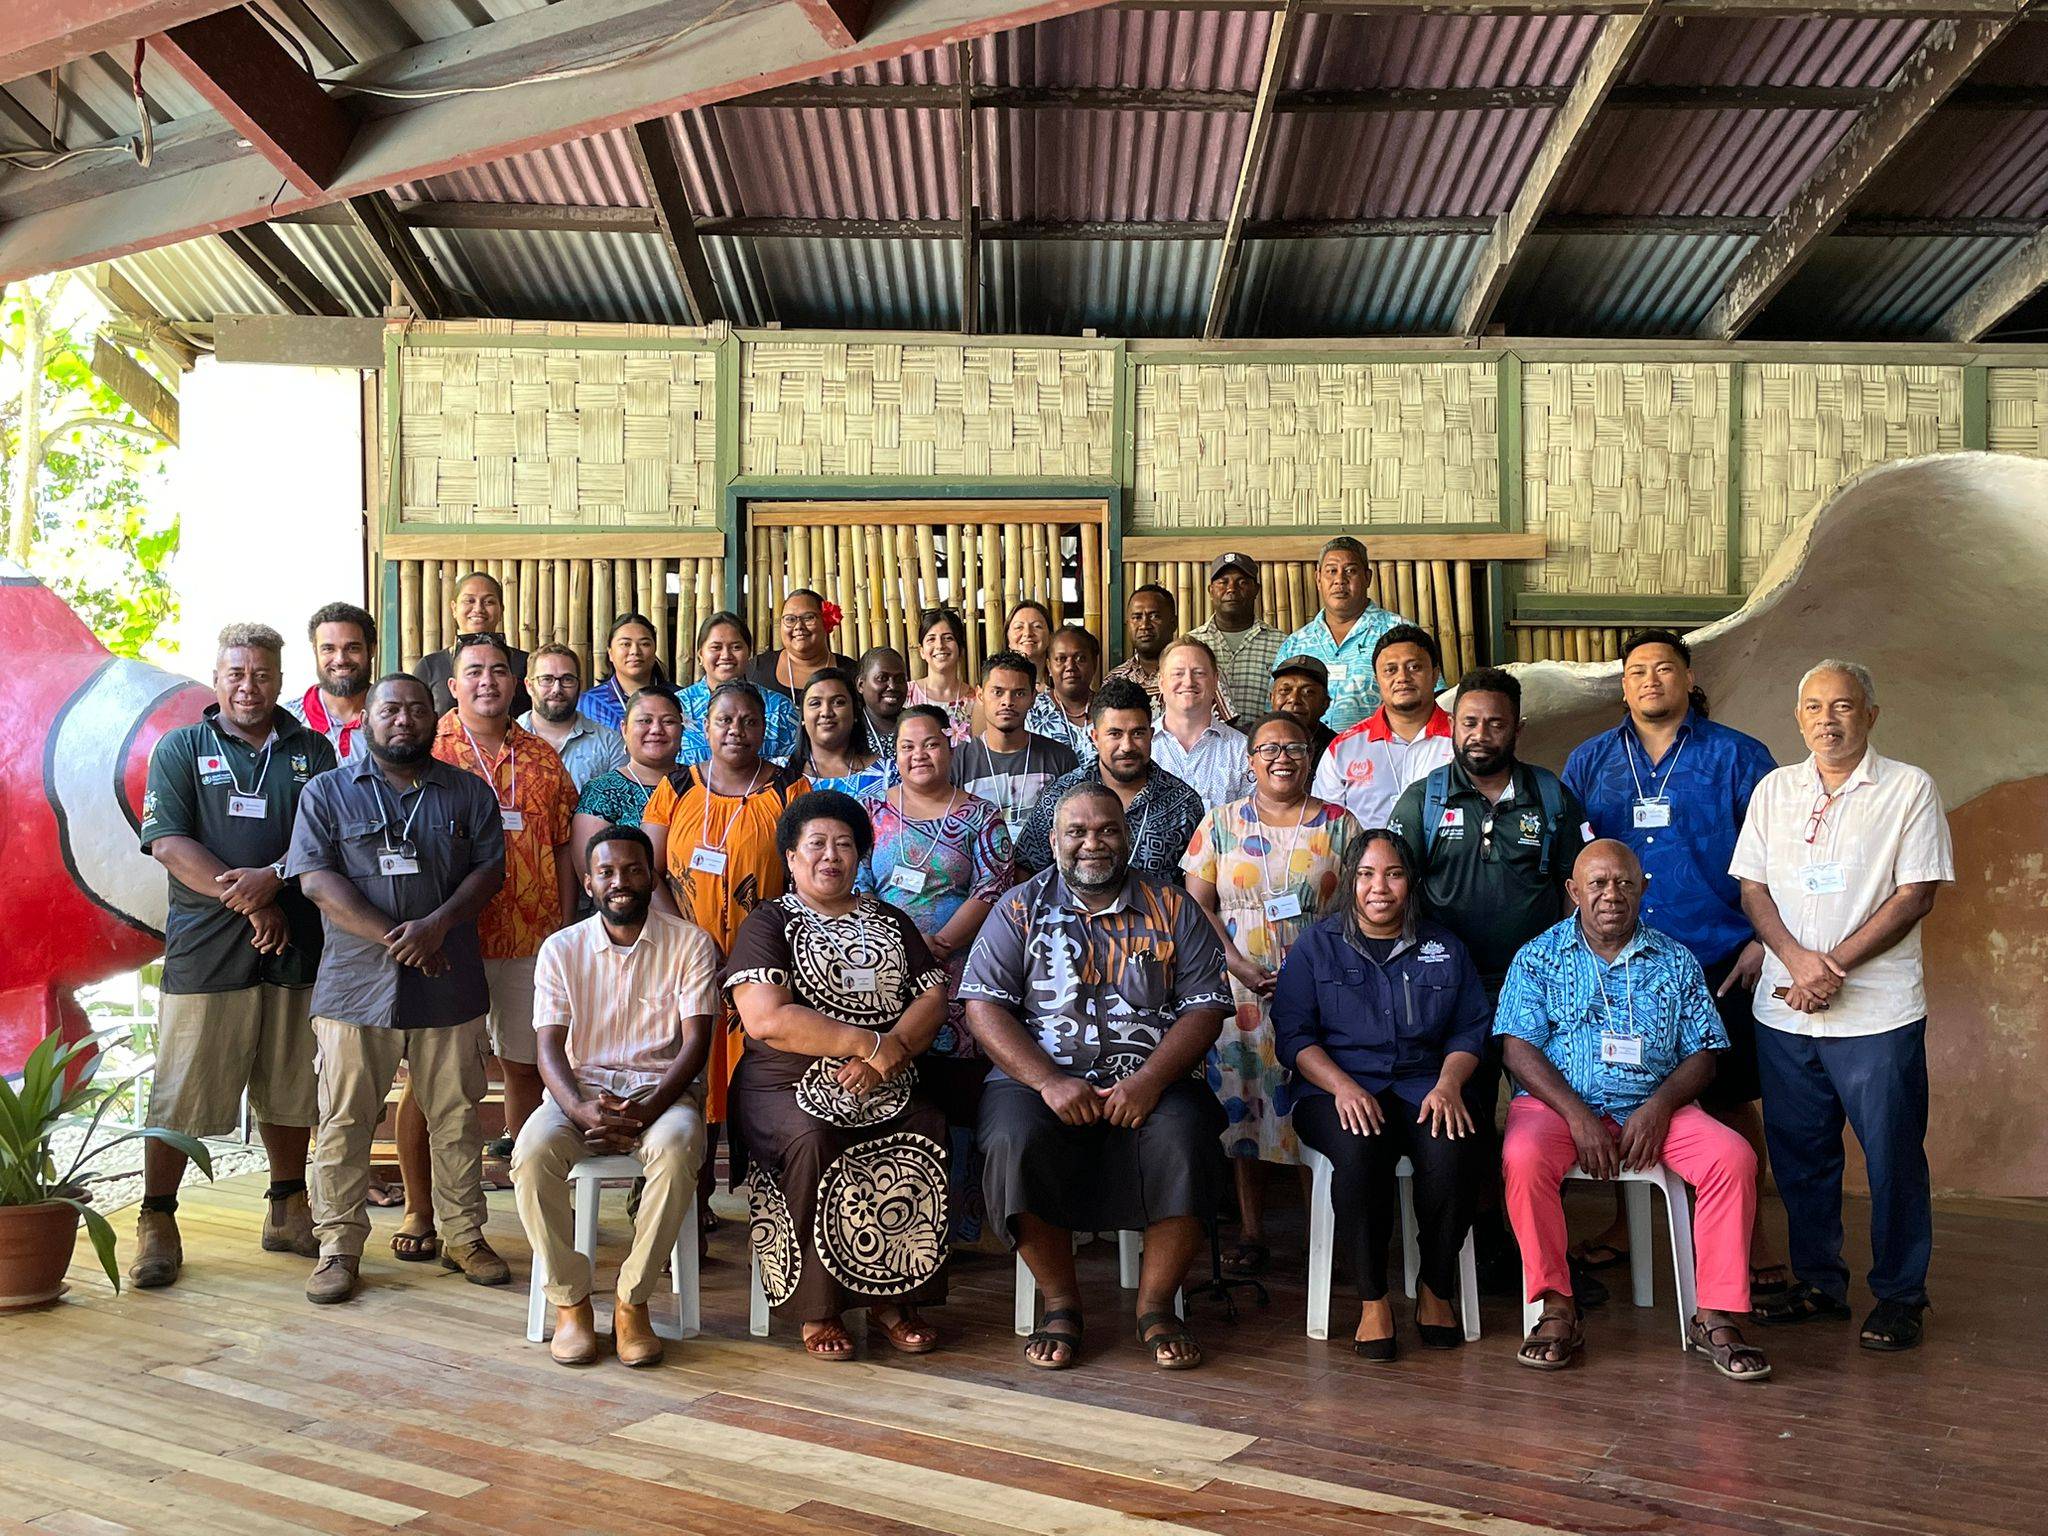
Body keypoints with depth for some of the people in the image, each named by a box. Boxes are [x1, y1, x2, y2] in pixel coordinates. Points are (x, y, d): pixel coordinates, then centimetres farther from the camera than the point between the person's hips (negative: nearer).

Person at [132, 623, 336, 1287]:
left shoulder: (311, 751, 11)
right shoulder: (181, 749, 6)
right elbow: (168, 844, -5)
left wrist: (272, 876, -16)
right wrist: (249, 903, -13)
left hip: (295, 948, 2)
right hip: (206, 949, -2)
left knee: (289, 1089, 10)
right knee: (181, 1093, 0)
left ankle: (287, 1211, 24)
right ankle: (156, 1222, 12)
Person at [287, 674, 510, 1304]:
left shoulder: (469, 793, 11)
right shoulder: (326, 793, 6)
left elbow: (490, 868, 3)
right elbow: (317, 879, -4)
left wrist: (436, 925, -14)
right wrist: (392, 939, -14)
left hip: (450, 988, 1)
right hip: (355, 985, -1)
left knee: (456, 1117, 7)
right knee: (345, 1120, 3)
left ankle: (464, 1235, 19)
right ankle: (339, 1245, 13)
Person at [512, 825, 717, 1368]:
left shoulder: (690, 944, 3)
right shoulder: (561, 948, 8)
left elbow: (696, 1043, -5)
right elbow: (549, 1047, -1)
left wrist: (647, 1109, -22)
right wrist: (579, 1109, -23)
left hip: (662, 1089, -2)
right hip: (582, 1085, 2)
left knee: (675, 1149, -36)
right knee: (532, 1151, -31)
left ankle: (632, 1302, -20)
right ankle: (570, 1301, -14)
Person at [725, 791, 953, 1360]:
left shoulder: (890, 923, 20)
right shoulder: (768, 924, 5)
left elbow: (933, 997, 8)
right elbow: (766, 1020, -11)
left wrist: (887, 1054, -13)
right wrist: (870, 1044, -12)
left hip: (883, 1091, 3)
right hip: (786, 1087, -3)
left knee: (928, 1134, -26)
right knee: (812, 1141, -34)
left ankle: (890, 1298, -14)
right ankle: (819, 1309, -19)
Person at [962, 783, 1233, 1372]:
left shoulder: (1172, 909, 10)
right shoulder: (1021, 909, 8)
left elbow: (1205, 1007, 2)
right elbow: (984, 1007, -2)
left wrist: (1149, 1081, -15)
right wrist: (1049, 1082, -16)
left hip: (1153, 1078, 1)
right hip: (1039, 1076, 0)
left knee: (1182, 1140, -30)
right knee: (1017, 1142, -31)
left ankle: (1156, 1306, -10)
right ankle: (1061, 1305, -10)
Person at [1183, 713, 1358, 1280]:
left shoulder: (1338, 825, 7)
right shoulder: (1221, 823, 8)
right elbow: (1197, 903, 3)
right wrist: (1237, 964, -10)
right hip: (1242, 990, 1)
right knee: (1241, 1105, 1)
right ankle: (1250, 1233, 9)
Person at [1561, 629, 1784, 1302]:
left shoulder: (1737, 757, 4)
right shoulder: (1588, 761, 11)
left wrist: (1763, 939, -7)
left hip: (1715, 962, -2)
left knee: (1730, 1099, 3)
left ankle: (1750, 1233, 17)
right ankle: (1624, 1223, 25)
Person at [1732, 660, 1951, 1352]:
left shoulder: (1910, 789, 0)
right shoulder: (1774, 790, 11)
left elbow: (1917, 895, -7)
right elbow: (1752, 888, 8)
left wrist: (1834, 965, -14)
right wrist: (1797, 958, -10)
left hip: (1878, 1009, -4)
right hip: (1783, 1007, 4)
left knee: (1893, 1156, 2)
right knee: (1799, 1154, 10)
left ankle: (1899, 1296, 16)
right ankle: (1818, 1282, 24)